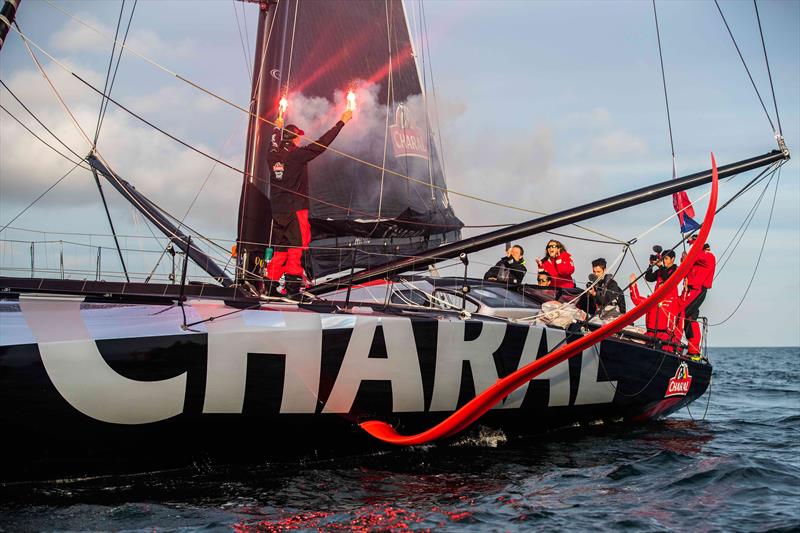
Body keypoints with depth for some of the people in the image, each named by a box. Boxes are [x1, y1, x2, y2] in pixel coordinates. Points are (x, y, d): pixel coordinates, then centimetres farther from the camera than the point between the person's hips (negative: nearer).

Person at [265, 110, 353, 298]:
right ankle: (292, 282, -5)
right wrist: (342, 122, -3)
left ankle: (271, 283, 11)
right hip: (295, 209, -6)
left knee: (280, 249, 12)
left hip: (277, 210, 7)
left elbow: (273, 144, 30)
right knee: (296, 246, -2)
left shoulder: (273, 156, 6)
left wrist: (277, 128, 51)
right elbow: (322, 143, -10)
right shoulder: (297, 155, -11)